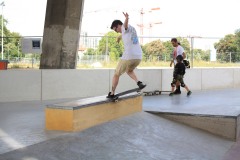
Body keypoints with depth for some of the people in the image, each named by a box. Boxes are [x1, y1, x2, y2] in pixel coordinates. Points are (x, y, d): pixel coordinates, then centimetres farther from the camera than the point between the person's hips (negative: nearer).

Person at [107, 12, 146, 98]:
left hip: (128, 57, -8)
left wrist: (126, 19, -52)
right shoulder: (132, 29, 24)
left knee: (116, 74, 10)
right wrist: (120, 37, 69)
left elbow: (126, 25, -29)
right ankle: (139, 82, 8)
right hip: (138, 56, 8)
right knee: (129, 70, 32)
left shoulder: (124, 28, -1)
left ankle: (112, 93, 13)